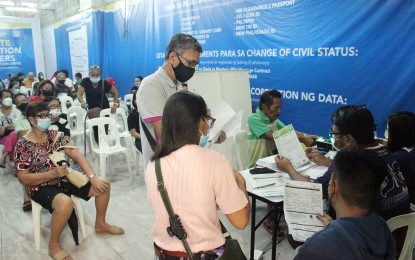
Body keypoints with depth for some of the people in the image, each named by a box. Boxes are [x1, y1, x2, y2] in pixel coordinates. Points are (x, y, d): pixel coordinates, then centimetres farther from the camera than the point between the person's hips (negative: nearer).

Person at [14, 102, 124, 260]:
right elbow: (23, 179, -14)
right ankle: (53, 245, -10)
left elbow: (77, 155, -7)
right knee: (65, 203, -38)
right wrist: (53, 173, -26)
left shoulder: (55, 135, 0)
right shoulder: (23, 145, -13)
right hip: (41, 187, -6)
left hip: (64, 179, 6)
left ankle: (100, 224, 19)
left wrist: (93, 177, -18)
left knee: (103, 185, -6)